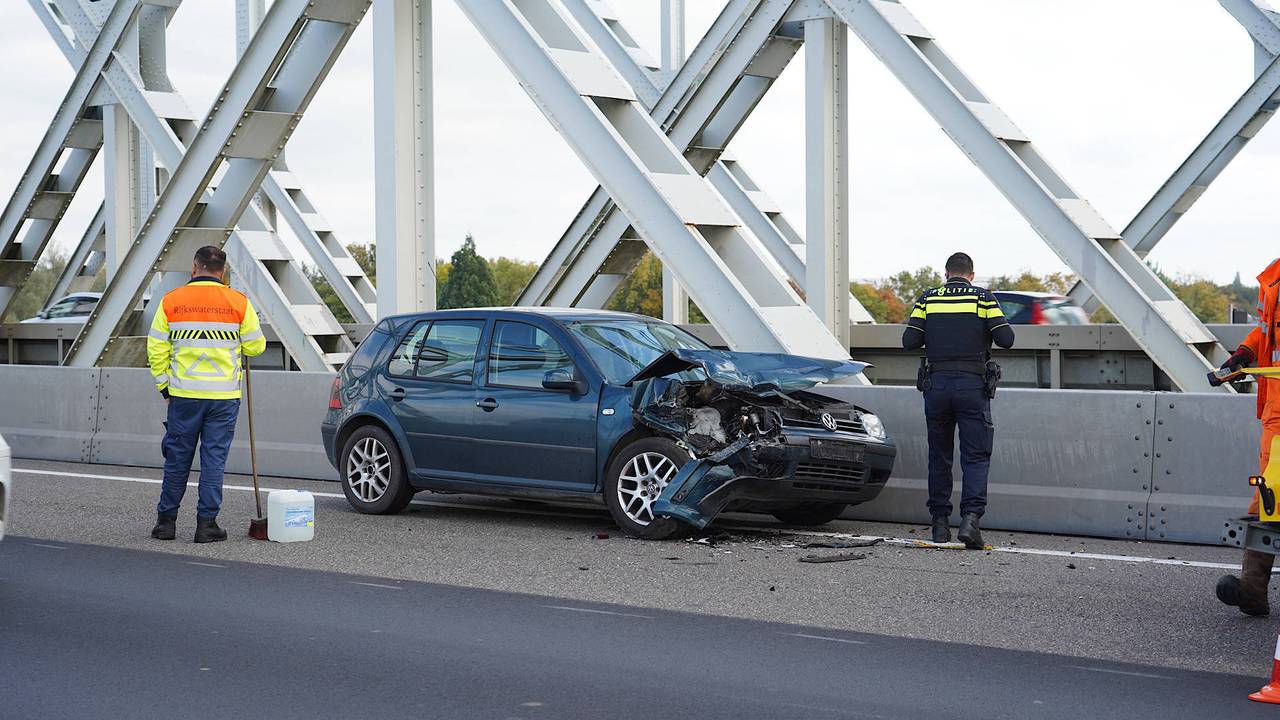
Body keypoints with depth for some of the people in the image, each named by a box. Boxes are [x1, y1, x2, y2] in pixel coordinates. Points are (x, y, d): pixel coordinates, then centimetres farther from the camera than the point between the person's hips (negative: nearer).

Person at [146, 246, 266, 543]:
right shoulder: (238, 302, -1)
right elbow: (256, 346, 3)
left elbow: (157, 350, 2)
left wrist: (165, 387, 11)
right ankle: (207, 524, 4)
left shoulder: (171, 301, 1)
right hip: (224, 396, -1)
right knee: (214, 459, 4)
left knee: (177, 459, 10)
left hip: (184, 395, 1)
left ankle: (166, 521, 17)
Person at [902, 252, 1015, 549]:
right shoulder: (983, 297, 1)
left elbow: (909, 341, 0)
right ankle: (970, 517, -19)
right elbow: (1006, 339, -5)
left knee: (939, 457, 13)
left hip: (936, 384, 2)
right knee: (976, 457, 0)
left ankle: (940, 523, 14)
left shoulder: (928, 300, 6)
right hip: (972, 386, -2)